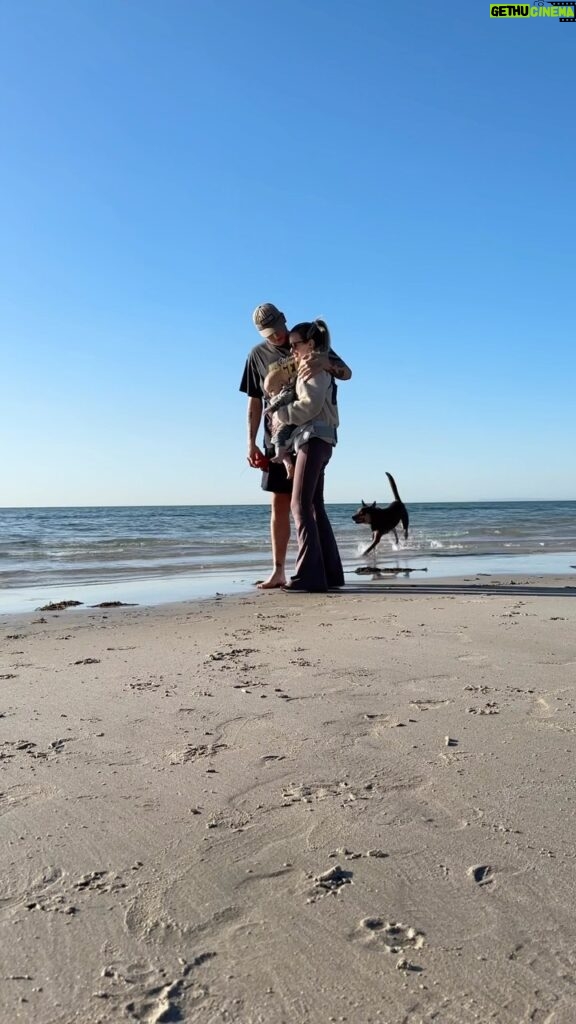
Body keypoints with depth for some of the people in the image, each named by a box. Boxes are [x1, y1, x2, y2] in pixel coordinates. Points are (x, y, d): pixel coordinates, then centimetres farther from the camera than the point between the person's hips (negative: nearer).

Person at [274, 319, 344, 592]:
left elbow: (309, 406, -16)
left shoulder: (315, 367, -5)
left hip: (314, 439, -10)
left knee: (301, 505, -14)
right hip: (314, 440, 10)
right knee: (314, 507, 10)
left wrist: (280, 412, -7)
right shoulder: (307, 370, 23)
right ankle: (330, 572, 13)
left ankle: (309, 575, -16)